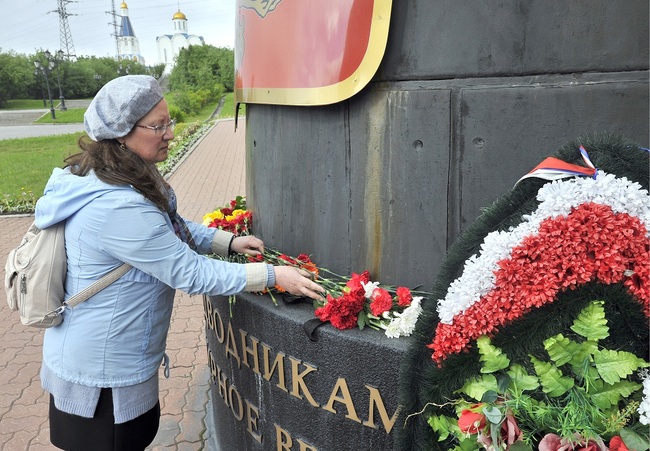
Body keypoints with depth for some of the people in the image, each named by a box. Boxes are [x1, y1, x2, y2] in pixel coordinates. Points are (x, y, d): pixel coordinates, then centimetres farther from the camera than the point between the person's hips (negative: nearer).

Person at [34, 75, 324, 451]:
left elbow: (172, 227, 13)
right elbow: (191, 273, -28)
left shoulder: (121, 181, -1)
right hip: (103, 375, -9)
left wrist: (229, 241, 3)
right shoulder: (117, 207, -32)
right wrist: (273, 275, -23)